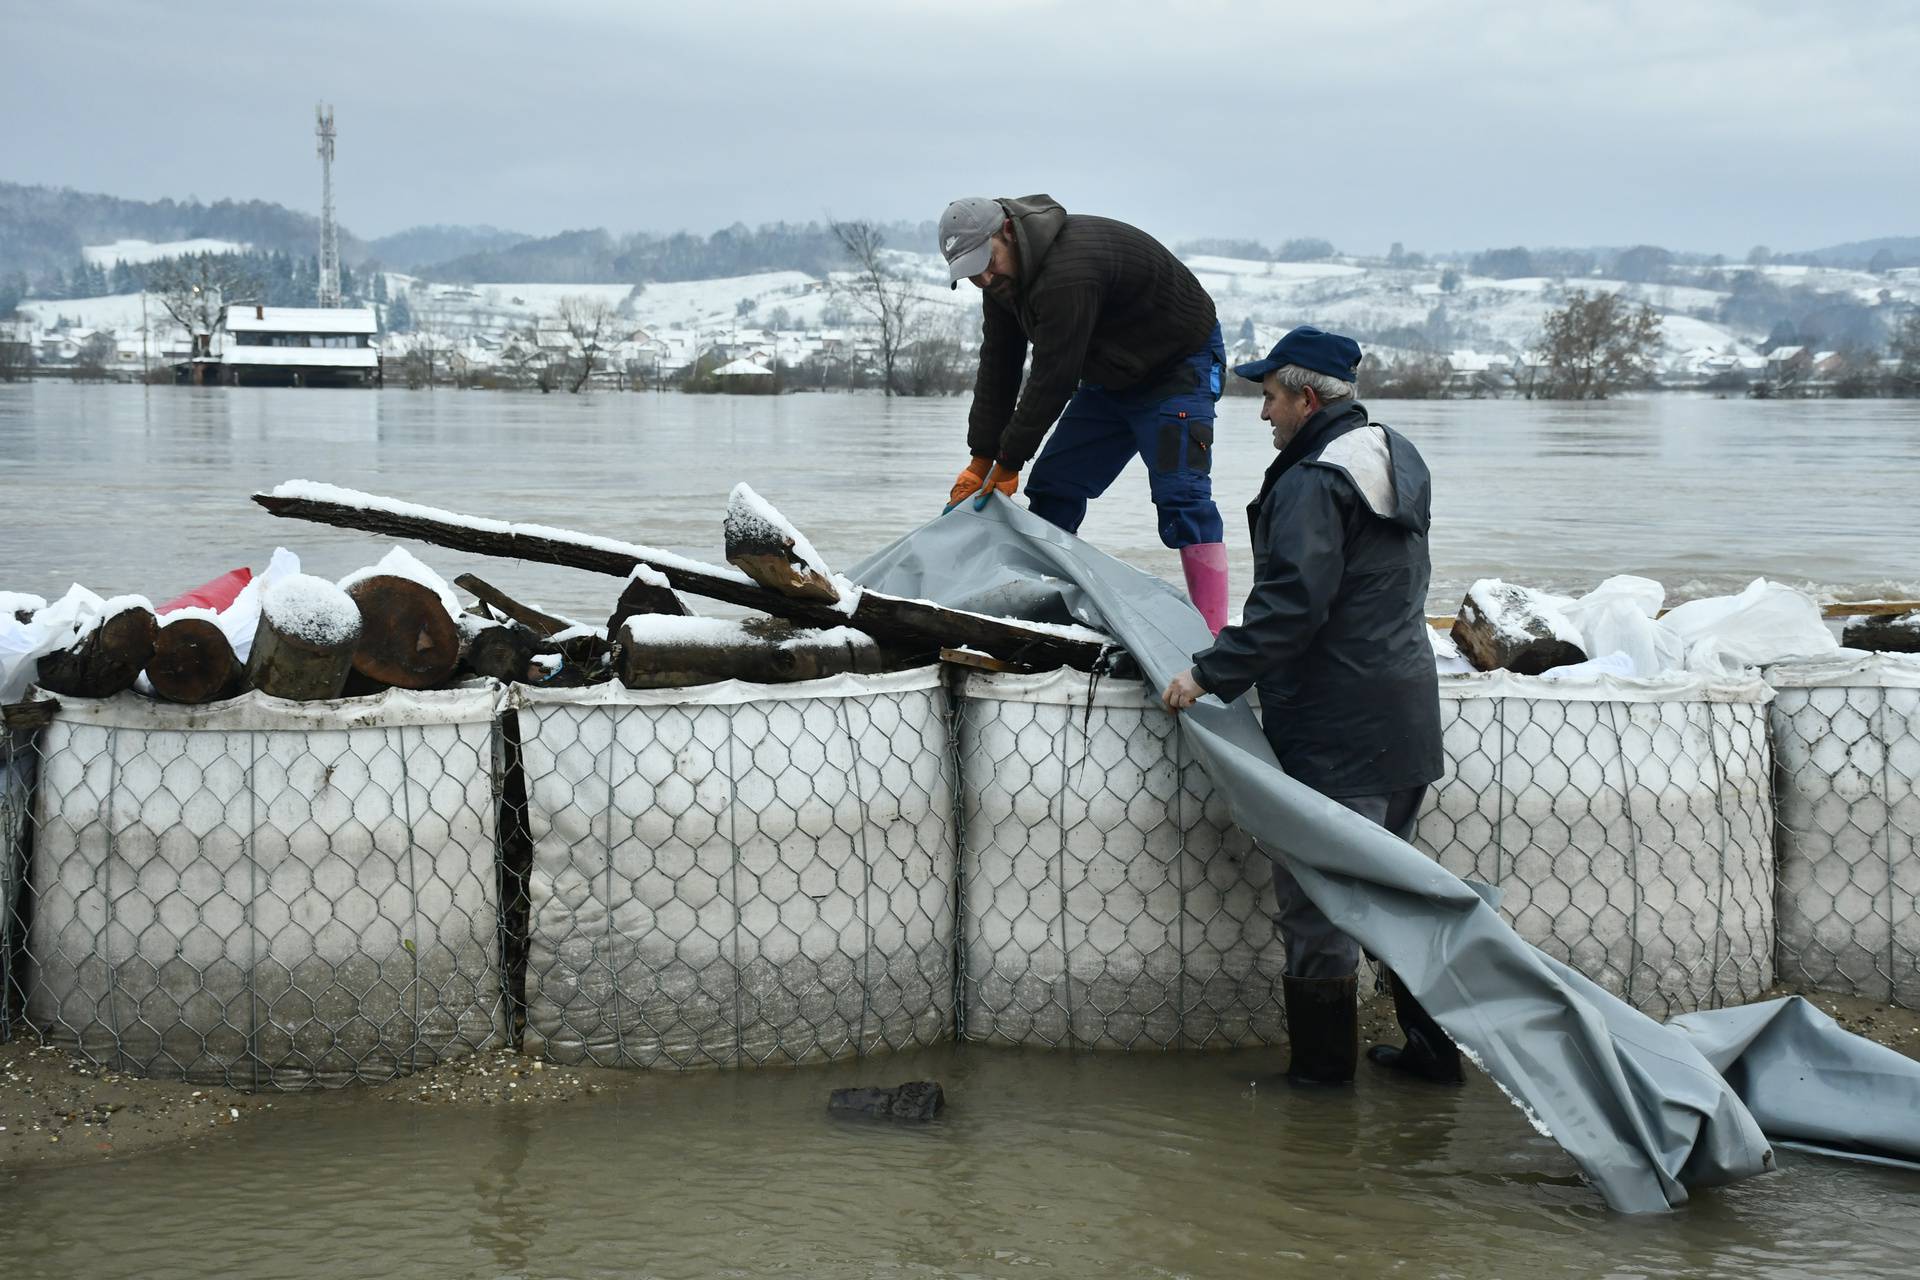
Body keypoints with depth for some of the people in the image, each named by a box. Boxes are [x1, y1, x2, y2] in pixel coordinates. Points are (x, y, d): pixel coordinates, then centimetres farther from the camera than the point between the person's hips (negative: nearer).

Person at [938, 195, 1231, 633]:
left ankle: (1212, 633, -22)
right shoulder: (1003, 275, -5)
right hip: (1111, 378, 9)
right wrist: (981, 463, -3)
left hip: (1179, 368, -9)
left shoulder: (1069, 272, -35)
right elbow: (998, 370, 0)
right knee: (1052, 487, 5)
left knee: (1180, 494, -21)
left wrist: (1008, 462, -21)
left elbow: (1053, 378, -31)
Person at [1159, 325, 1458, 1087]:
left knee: (1313, 895, 0)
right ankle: (1431, 1046, 21)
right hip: (1406, 711, 10)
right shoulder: (1397, 460, 13)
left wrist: (1210, 674, -20)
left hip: (1334, 730, -10)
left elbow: (1291, 606, -25)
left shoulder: (1313, 484, -17)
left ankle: (1321, 1065, 7)